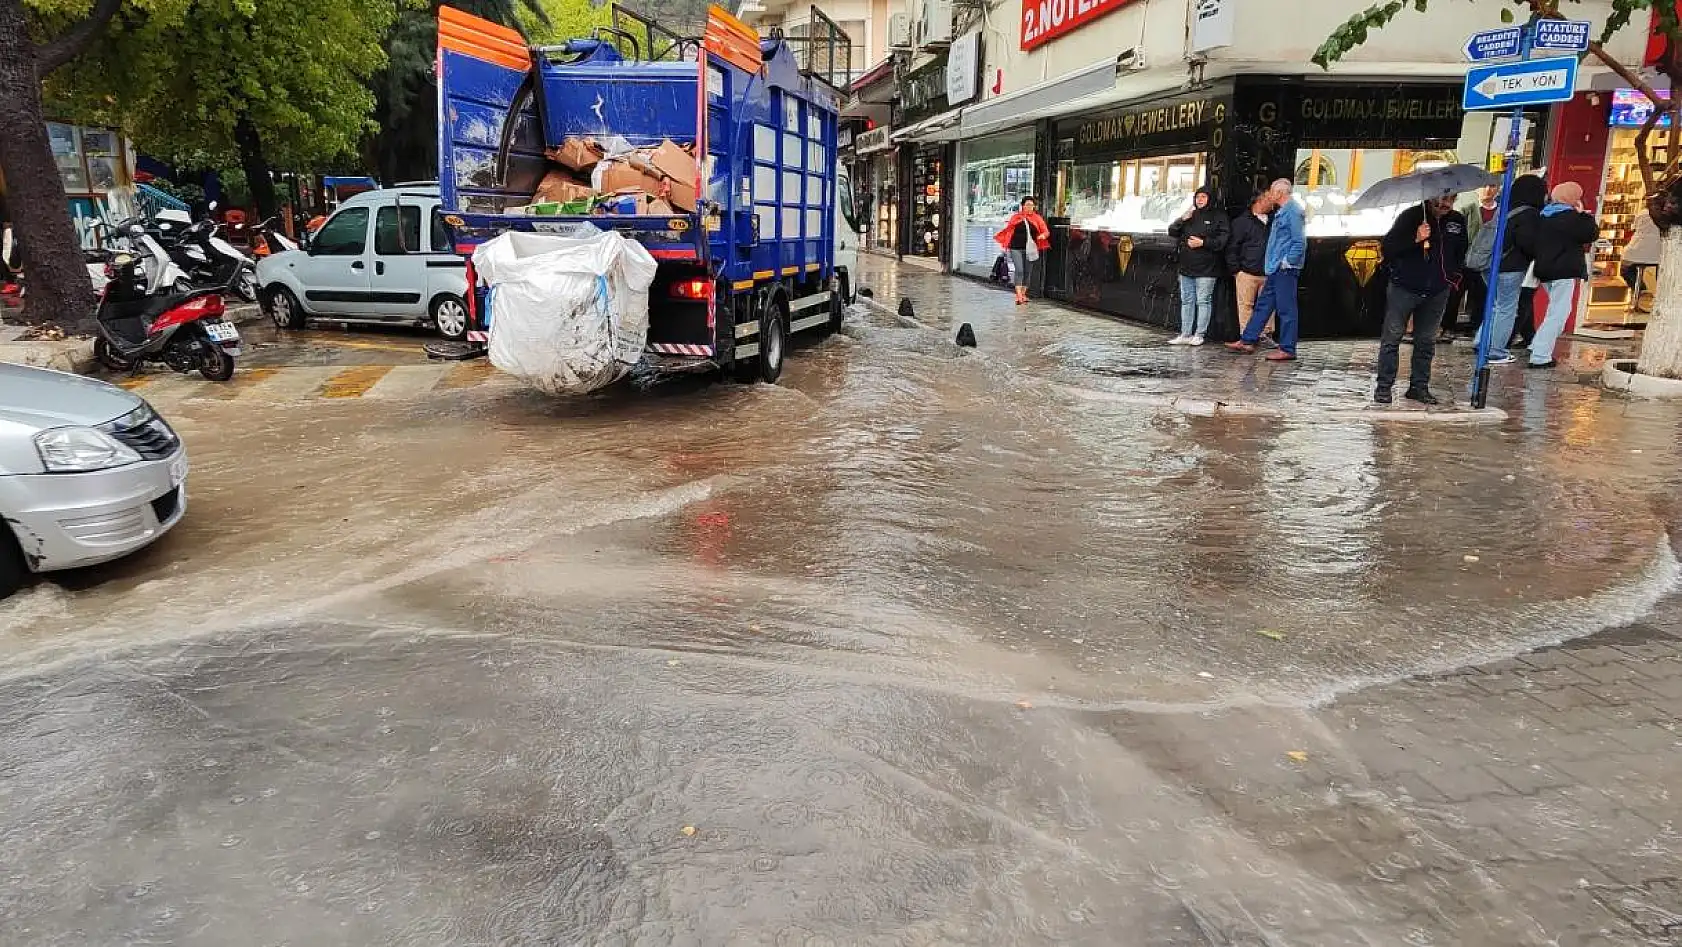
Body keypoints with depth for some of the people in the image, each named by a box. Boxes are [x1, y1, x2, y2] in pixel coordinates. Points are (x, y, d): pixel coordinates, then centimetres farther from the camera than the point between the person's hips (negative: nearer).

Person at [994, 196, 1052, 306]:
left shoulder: (1037, 219, 6)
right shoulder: (1016, 217, 1)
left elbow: (1046, 231, 8)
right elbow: (1007, 230, 9)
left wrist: (1043, 235, -13)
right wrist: (999, 236, -2)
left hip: (1030, 249, 3)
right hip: (1016, 248, -3)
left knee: (1026, 272, 9)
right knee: (1019, 271, -12)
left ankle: (1023, 294, 21)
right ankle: (1018, 297, -15)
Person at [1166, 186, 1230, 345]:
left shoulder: (1219, 216, -1)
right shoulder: (1190, 215, 16)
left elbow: (1223, 239, -10)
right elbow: (1171, 231, 10)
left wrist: (1203, 243, -17)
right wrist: (1182, 219, -5)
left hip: (1205, 269, -6)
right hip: (1186, 267, 6)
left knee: (1203, 301, -2)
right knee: (1186, 301, 9)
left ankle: (1199, 335, 3)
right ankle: (1185, 334, 15)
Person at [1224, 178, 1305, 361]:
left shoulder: (1293, 211, -12)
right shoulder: (1281, 212, 17)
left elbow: (1300, 242, -18)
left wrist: (1287, 262, -16)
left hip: (1286, 270, -10)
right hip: (1276, 269, 10)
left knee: (1286, 308, -5)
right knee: (1263, 304, 12)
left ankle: (1287, 350, -1)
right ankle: (1247, 341, 18)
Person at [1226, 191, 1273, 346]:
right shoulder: (1242, 221, -1)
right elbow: (1232, 247, -3)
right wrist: (1235, 269, -7)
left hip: (1268, 273, 5)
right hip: (1247, 273, -5)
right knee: (1246, 305, -1)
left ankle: (1266, 335, 13)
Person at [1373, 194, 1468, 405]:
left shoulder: (1458, 221, 7)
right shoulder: (1411, 216, -8)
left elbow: (1461, 253, 23)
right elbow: (1387, 248, -13)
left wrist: (1454, 275, 11)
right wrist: (1414, 239, -25)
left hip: (1437, 292, 4)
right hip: (1404, 288, -4)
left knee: (1426, 342, 8)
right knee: (1392, 338, -2)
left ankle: (1419, 386, 17)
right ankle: (1384, 387, 4)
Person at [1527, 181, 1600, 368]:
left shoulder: (1544, 215, 12)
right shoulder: (1570, 217, -14)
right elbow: (1592, 233, -13)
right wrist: (1585, 215, -1)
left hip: (1545, 270, 9)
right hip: (1564, 271, -9)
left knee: (1556, 310, 23)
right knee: (1558, 313, -7)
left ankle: (1537, 346, 20)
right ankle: (1540, 357, -12)